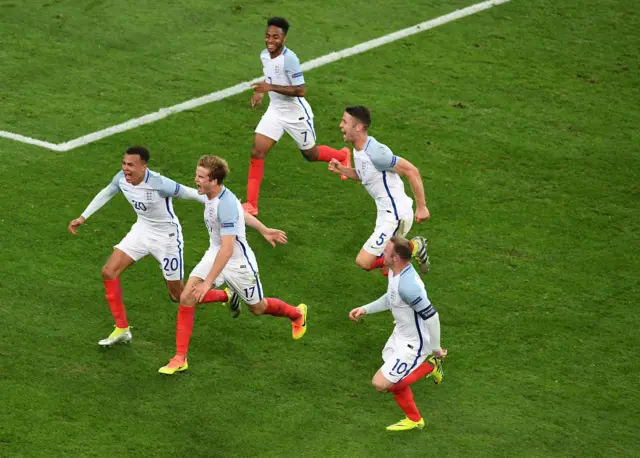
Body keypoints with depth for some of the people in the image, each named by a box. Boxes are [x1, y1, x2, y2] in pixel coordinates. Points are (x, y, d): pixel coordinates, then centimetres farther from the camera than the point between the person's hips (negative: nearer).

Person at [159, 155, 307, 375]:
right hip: (214, 254, 7)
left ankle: (297, 313, 50)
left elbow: (227, 250, -37)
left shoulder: (226, 205, -34)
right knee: (187, 297, -12)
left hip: (238, 263, -7)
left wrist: (208, 282, -40)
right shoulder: (210, 196, -6)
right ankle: (180, 358, -3)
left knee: (257, 308, 16)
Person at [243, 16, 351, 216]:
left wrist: (270, 87, -32)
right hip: (275, 111, 6)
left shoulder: (289, 58, -27)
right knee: (257, 153, -8)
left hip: (296, 114, -6)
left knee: (310, 154, 15)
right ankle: (251, 205, -6)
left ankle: (343, 156, 48)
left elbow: (300, 90, -28)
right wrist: (261, 92, 2)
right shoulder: (264, 55, -2)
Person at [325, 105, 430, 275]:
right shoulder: (358, 150, 4)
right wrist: (342, 170, 4)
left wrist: (421, 207, -19)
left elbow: (411, 171, -21)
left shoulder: (375, 152, -24)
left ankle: (413, 247, 0)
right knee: (387, 269, 15)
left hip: (395, 215, -9)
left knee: (363, 261, -11)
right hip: (386, 214, 9)